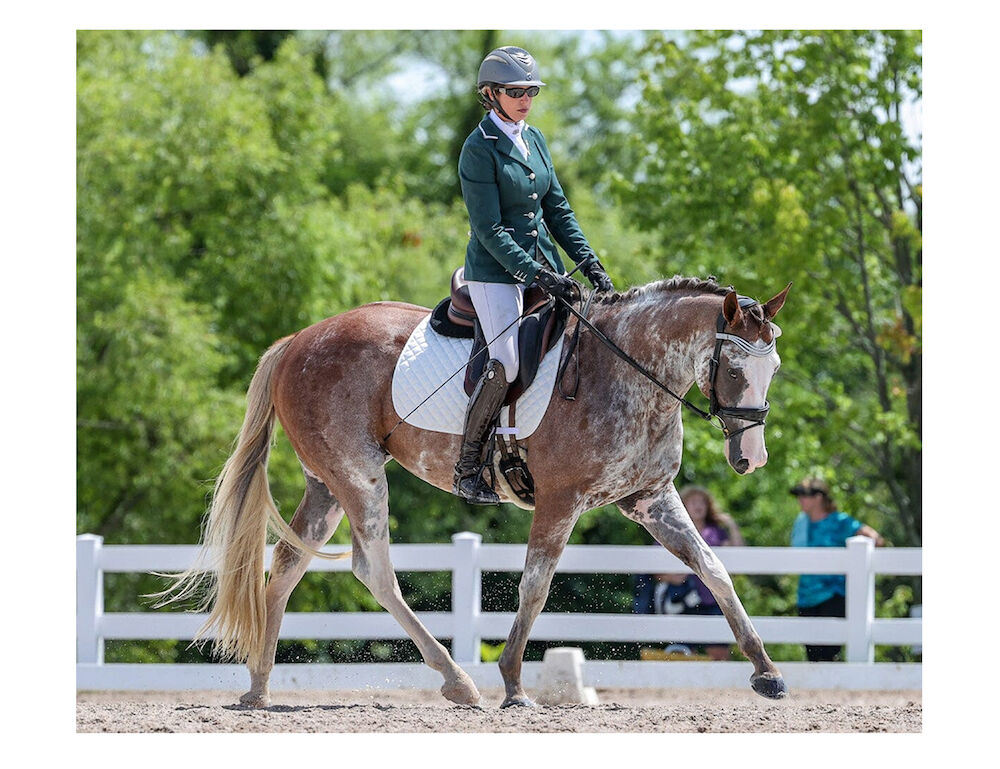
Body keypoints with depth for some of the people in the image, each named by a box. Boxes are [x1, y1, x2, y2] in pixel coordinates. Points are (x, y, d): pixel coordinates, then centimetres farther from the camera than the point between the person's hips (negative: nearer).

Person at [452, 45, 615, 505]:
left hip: (541, 262, 8)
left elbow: (557, 209, 15)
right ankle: (466, 470, -11)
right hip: (495, 271, -8)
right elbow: (489, 230, -16)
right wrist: (538, 275, -23)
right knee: (506, 362, -20)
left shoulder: (534, 139, 11)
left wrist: (589, 263, 4)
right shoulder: (479, 149, -12)